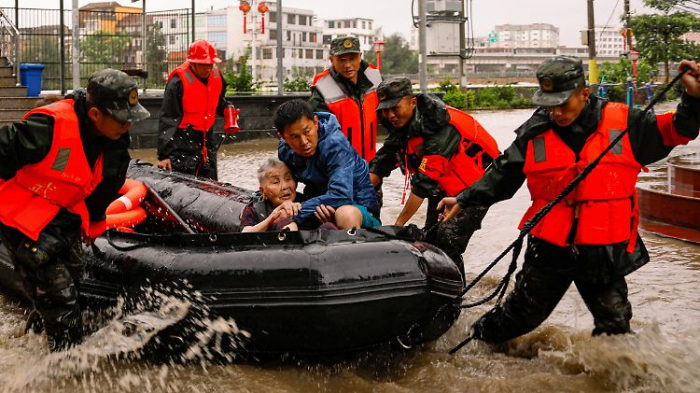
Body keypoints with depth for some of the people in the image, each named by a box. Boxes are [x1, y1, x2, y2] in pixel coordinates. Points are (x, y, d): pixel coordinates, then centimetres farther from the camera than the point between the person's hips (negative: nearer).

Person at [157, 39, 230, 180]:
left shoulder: (216, 75, 2)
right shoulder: (178, 82, -17)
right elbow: (167, 119, -18)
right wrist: (164, 154, -21)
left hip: (206, 142, 6)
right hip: (183, 145, -6)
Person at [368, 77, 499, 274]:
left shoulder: (441, 127, -33)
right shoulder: (401, 123, -7)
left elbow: (425, 181, -34)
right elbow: (381, 164, -5)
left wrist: (398, 224, -33)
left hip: (474, 185, -8)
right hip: (443, 186, 8)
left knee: (448, 242, -18)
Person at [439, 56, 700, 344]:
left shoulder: (623, 123, -5)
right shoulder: (535, 132, -2)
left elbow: (673, 132, 2)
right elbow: (503, 175, 8)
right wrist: (464, 200, 4)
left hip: (606, 252, 0)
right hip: (548, 247, 1)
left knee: (615, 326, 7)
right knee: (522, 313, 15)